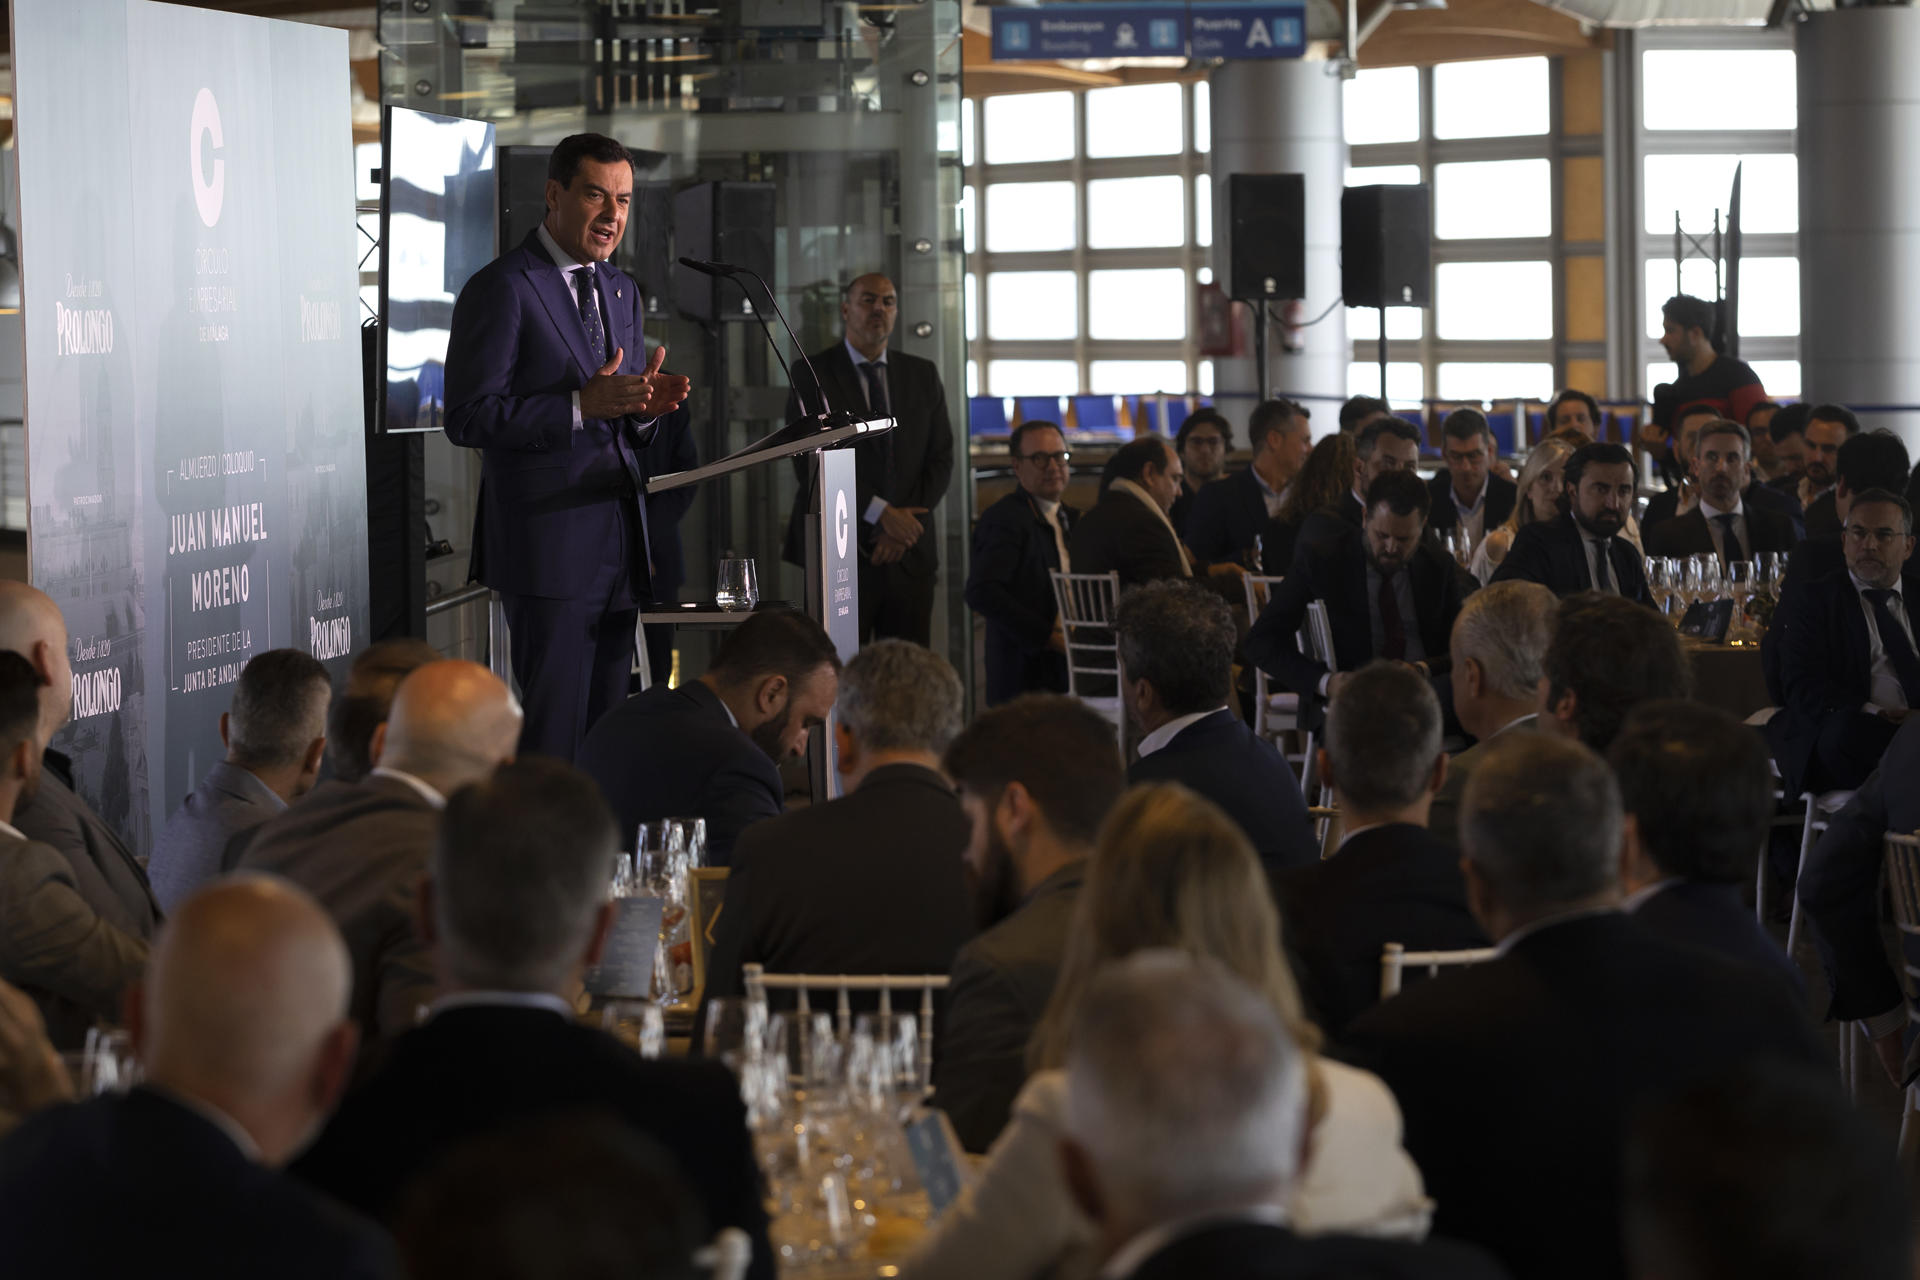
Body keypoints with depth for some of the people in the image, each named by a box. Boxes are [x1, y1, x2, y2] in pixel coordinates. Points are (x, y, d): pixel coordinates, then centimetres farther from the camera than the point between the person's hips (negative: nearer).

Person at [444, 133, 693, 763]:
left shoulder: (622, 291, 19)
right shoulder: (501, 288, -7)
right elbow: (469, 418, -13)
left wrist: (645, 407, -1)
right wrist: (583, 405, -21)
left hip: (621, 542, 8)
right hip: (548, 541, -8)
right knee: (552, 735, -8)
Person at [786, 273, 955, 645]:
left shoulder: (923, 375, 14)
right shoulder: (814, 374, 1)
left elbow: (941, 460, 10)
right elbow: (810, 464, -8)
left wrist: (905, 526, -5)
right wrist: (882, 514, -13)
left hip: (910, 554, 4)